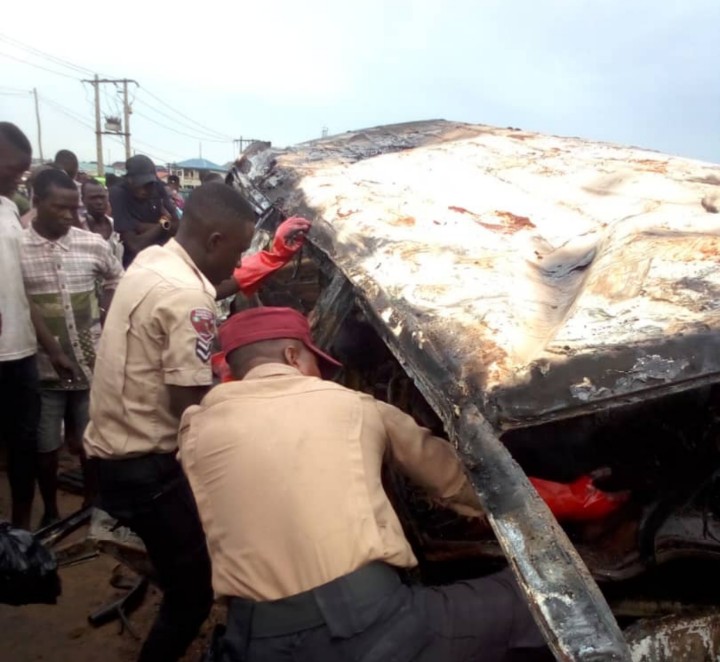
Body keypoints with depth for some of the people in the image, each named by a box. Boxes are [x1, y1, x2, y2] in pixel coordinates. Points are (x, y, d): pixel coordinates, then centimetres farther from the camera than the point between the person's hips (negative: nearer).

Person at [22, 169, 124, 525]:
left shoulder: (94, 245, -2)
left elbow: (117, 280, 16)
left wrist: (105, 318, 6)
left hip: (91, 364, 2)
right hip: (41, 368, -1)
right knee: (45, 447, 11)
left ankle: (92, 503, 35)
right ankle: (50, 512, 32)